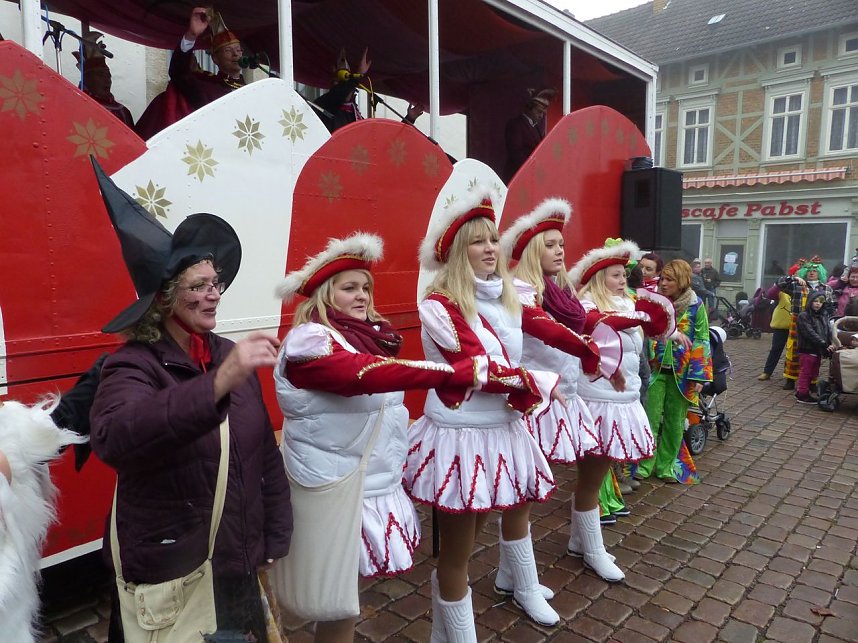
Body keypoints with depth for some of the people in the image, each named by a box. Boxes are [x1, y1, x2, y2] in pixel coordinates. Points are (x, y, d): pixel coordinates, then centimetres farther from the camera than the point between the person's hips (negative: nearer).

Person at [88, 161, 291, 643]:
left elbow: (266, 453, 3)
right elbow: (112, 439, -40)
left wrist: (276, 540, 5)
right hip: (168, 576, -4)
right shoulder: (134, 365, -18)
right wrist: (217, 383, -50)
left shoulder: (231, 357, -3)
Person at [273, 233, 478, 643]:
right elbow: (365, 375, -33)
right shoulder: (308, 341, -17)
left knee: (348, 586, 19)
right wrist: (452, 373, -40)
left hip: (377, 480, 7)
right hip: (337, 485, -7)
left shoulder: (369, 335, 7)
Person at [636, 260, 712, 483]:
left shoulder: (696, 305, -3)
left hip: (681, 373, 0)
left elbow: (701, 341, -3)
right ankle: (644, 464, 9)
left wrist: (698, 376, -8)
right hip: (655, 369, 0)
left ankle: (666, 465, 23)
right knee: (651, 418, -2)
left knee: (675, 421, 10)